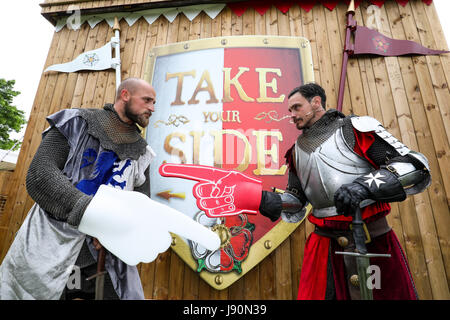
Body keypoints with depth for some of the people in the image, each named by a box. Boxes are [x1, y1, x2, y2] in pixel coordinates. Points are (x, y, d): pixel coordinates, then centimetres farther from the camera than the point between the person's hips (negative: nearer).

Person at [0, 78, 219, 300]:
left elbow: (142, 202, 2)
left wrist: (118, 226, -21)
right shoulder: (76, 123, -4)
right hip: (46, 256, -3)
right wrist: (99, 217, -35)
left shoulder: (141, 153, 7)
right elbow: (39, 175, -17)